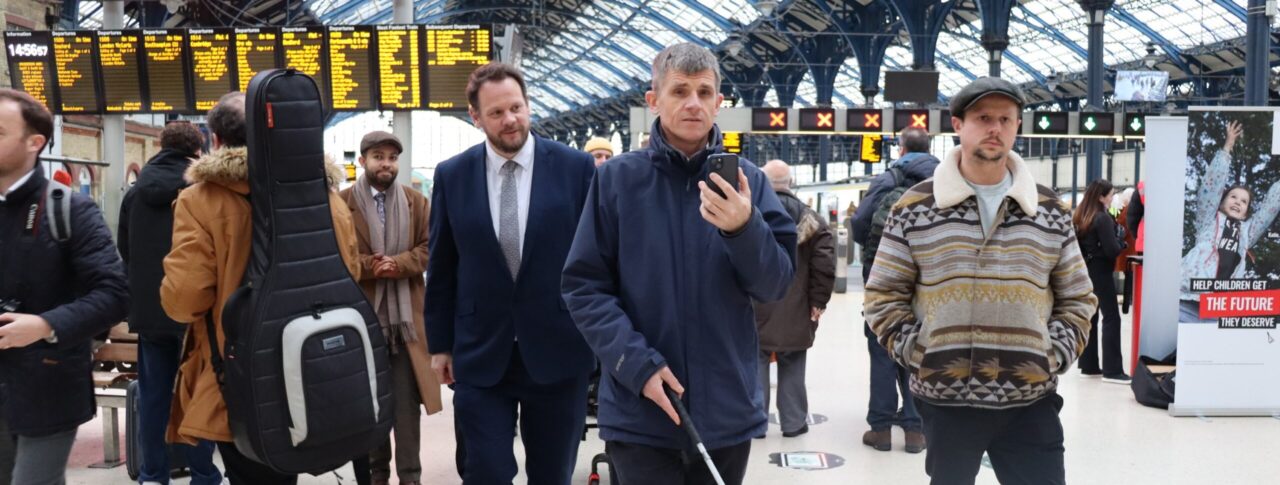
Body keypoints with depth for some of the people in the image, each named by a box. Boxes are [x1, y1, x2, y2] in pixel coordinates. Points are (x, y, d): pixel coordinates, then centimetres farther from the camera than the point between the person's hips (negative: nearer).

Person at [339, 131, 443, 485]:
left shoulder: (417, 202, 9)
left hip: (406, 313, 1)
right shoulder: (342, 202, 1)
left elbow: (430, 249, 1)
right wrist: (369, 266, -18)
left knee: (407, 399, 2)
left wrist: (398, 264, -15)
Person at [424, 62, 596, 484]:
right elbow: (441, 268, 7)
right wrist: (440, 342, 7)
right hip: (480, 355, 1)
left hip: (558, 351, 0)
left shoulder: (576, 167, -4)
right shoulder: (452, 175, 1)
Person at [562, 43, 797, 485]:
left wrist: (744, 229, -23)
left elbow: (775, 284, -4)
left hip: (727, 410, 2)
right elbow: (584, 286, -3)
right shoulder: (616, 178, -2)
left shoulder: (747, 180, 2)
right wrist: (638, 365, -15)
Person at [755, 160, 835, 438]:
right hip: (795, 313, 1)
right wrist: (818, 301, 1)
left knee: (755, 365, 8)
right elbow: (825, 265, -5)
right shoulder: (810, 219, 1)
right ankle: (793, 422, 17)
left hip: (754, 309, -1)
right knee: (792, 368, 11)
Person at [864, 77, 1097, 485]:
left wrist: (1052, 358, -2)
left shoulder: (1050, 210, 8)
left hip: (1031, 403, 1)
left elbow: (1077, 300, 12)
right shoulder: (915, 207, 0)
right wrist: (921, 355, -7)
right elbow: (884, 297, 2)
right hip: (945, 400, -1)